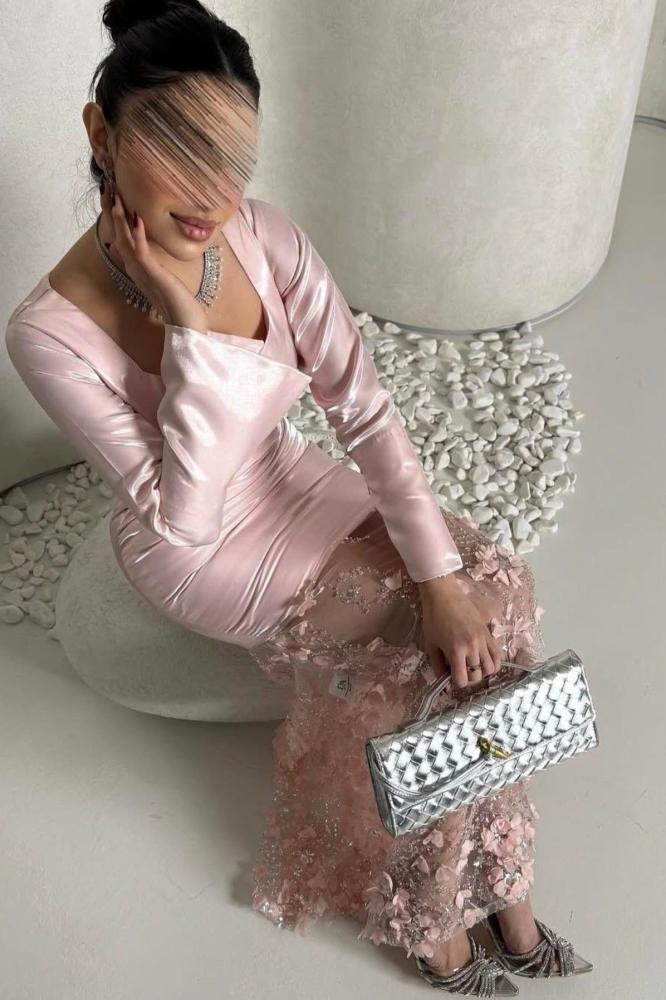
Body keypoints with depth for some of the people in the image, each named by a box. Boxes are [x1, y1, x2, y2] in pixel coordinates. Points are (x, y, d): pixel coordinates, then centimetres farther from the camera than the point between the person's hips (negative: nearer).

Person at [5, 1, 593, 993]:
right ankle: (427, 914, 12)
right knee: (425, 649, -16)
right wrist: (189, 322, -36)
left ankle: (490, 883, 7)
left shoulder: (268, 236, -17)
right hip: (197, 551, -5)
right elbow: (185, 515, -28)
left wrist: (442, 572, -24)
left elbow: (363, 408, -17)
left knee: (492, 585, -11)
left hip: (288, 483, 5)